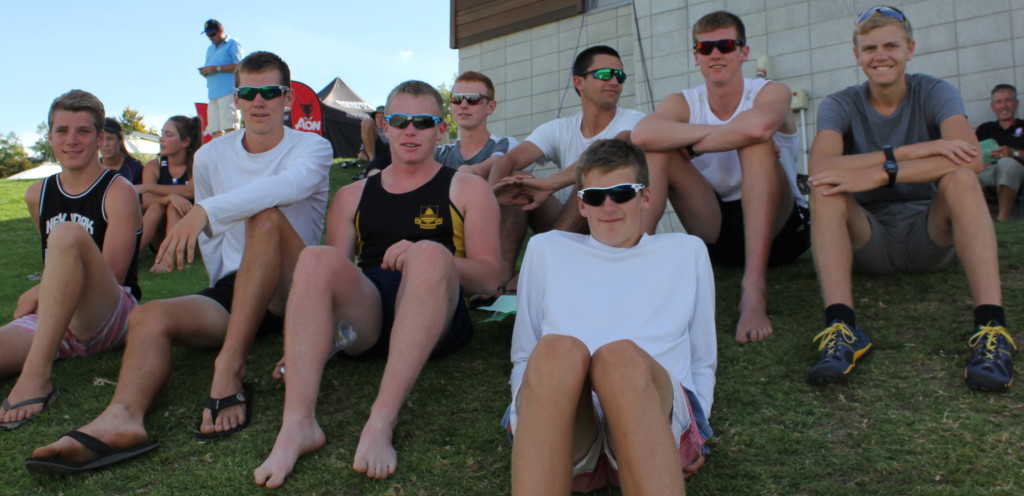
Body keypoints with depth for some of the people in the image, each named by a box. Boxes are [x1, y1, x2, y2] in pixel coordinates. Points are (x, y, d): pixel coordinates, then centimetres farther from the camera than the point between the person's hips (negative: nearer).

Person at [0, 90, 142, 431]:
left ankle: (36, 377, -35)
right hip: (49, 321, 2)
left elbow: (112, 274, -9)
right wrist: (42, 296, 12)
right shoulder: (38, 195, 15)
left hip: (109, 318, -2)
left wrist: (39, 293, -6)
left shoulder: (119, 192, -2)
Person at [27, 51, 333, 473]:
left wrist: (206, 210, -36)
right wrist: (224, 288, 10)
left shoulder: (312, 147, -1)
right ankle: (123, 416, -48)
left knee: (267, 215, -32)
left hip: (291, 290, -4)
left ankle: (229, 369, -38)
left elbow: (292, 184, -26)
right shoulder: (211, 157, 13)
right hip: (230, 288, 4)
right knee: (148, 316, -22)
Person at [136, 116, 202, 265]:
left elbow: (191, 191, -27)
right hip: (159, 234, 3)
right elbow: (146, 201, -14)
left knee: (174, 208, -28)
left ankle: (169, 257, -41)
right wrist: (170, 197, -35)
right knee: (156, 207, -25)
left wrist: (147, 187, -27)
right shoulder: (153, 166, 0)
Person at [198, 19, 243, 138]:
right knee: (215, 130, 0)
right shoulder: (210, 49, 28)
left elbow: (238, 66, -9)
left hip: (228, 92, -7)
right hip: (212, 94, 7)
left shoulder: (232, 44, 3)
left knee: (230, 128, -15)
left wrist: (217, 68, -11)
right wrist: (205, 71, 5)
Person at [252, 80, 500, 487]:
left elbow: (488, 275, 4)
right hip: (362, 319, 3)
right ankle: (297, 424, -37)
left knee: (430, 253, -33)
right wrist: (304, 341, 0)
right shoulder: (352, 197, 24)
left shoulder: (467, 189, 15)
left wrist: (424, 260, -15)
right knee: (316, 258, -26)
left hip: (435, 321, -2)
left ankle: (382, 420, -39)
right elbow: (333, 274, 17)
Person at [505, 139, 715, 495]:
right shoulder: (547, 249, 24)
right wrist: (524, 409, 5)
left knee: (621, 355, -36)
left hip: (659, 412, 0)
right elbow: (524, 358, 24)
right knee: (556, 349, -35)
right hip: (562, 428, 1)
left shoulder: (687, 252, 25)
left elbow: (702, 362, 25)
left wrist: (696, 423, 8)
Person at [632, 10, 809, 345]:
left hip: (778, 228, -2)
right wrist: (715, 132, -26)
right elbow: (641, 136, -26)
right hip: (715, 230, 2)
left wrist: (692, 145, -22)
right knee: (656, 150, -14)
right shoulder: (682, 104, 0)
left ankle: (754, 289, -38)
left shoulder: (771, 92, -6)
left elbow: (759, 125, -35)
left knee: (755, 141, -29)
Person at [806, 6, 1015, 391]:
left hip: (931, 235, 0)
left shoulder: (934, 93, -2)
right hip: (869, 240, 0)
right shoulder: (840, 105, -2)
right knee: (824, 187, -28)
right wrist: (913, 151, -29)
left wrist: (880, 173, -33)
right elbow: (820, 167, -26)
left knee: (960, 175, -28)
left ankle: (992, 327, -39)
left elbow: (971, 157, -24)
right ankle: (841, 327, -45)